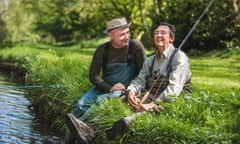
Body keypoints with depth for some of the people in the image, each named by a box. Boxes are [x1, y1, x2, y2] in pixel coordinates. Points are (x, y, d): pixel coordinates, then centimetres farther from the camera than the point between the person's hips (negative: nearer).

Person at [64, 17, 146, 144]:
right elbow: (93, 75, 0)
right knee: (82, 104, -21)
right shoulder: (103, 50, 1)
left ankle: (81, 124, -45)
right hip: (104, 88, 3)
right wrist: (109, 88, -15)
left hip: (126, 90, -3)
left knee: (102, 100, -34)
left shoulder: (136, 46, -5)